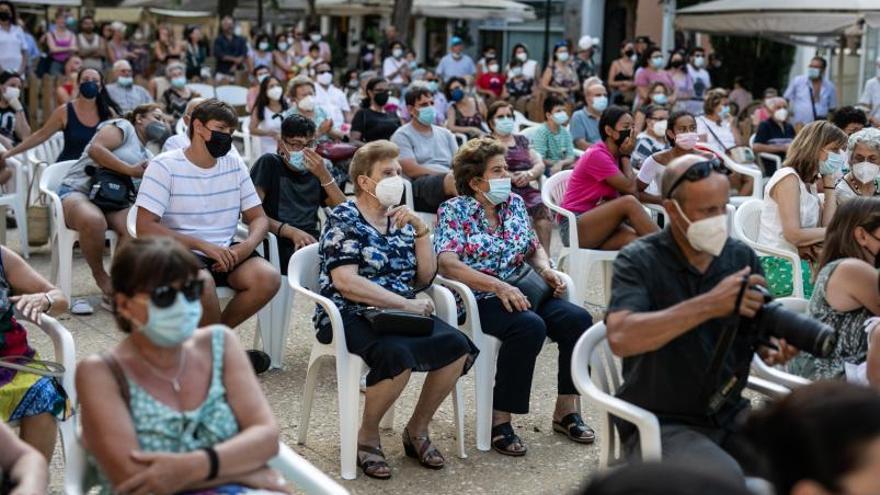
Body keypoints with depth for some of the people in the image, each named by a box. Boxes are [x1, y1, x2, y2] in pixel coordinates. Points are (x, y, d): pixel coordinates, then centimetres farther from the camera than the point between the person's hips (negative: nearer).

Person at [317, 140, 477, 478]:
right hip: (351, 316, -6)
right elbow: (345, 281, -17)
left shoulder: (399, 219, 15)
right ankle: (367, 436, -10)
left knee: (456, 346, -19)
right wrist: (406, 304, -19)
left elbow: (425, 277, 15)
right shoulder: (344, 219, -4)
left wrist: (421, 229, 1)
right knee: (397, 354, -36)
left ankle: (417, 428, 1)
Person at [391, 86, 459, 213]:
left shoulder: (445, 133, 25)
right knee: (451, 180, -38)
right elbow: (412, 170, -5)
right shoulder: (402, 135, 8)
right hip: (418, 187, -6)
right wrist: (447, 175, -11)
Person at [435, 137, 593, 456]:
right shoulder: (454, 210, -3)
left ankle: (566, 411, -6)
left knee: (578, 319, -19)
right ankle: (499, 421, -23)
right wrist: (498, 286, -26)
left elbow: (534, 248, 24)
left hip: (522, 292, 6)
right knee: (530, 326, -34)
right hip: (481, 300, -6)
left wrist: (546, 270, 0)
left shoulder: (515, 203, 14)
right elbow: (447, 264, -17)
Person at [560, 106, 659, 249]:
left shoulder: (616, 156, 12)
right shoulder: (597, 155, -13)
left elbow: (633, 191, 3)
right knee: (629, 202, -28)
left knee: (636, 240, -25)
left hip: (598, 223, 7)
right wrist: (626, 156, -3)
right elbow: (630, 188, -12)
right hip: (575, 227, -7)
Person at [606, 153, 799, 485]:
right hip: (659, 424, -5)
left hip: (730, 416, 5)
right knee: (726, 481, -30)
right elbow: (621, 338, -27)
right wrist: (710, 305, -33)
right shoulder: (639, 261, -11)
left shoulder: (742, 257, 4)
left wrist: (776, 349, -15)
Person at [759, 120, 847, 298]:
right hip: (778, 264, -9)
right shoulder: (788, 178, -11)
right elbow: (794, 235, -20)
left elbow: (827, 226, 5)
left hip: (799, 261, 9)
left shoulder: (810, 183, 17)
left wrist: (830, 184, 9)